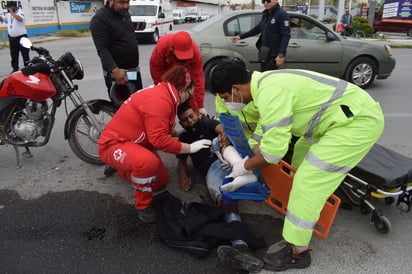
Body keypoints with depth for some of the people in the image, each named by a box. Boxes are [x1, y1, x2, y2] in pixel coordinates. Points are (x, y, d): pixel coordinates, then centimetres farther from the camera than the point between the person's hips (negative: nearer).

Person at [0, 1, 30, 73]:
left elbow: (20, 19, -28)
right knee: (14, 55, 11)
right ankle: (15, 69, 19)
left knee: (25, 54, -3)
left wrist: (12, 13, -22)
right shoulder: (8, 14, 12)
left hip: (21, 37, -7)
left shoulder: (20, 12, -8)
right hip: (12, 38, 7)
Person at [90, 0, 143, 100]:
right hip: (118, 72, -8)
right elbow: (102, 49, -21)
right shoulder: (100, 19, -14)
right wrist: (115, 70, -34)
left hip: (134, 69, 8)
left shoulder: (125, 13, 10)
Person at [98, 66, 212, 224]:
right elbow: (160, 140, -31)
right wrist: (190, 148, -21)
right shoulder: (159, 100, -27)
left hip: (133, 143, 10)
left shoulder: (162, 93, 5)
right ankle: (142, 205, -13)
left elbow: (159, 130, 7)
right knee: (149, 162, -40)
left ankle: (122, 169, 35)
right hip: (113, 144, -10)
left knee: (160, 181, 15)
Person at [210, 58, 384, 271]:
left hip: (360, 120, -10)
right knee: (301, 156, 23)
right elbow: (263, 132, 15)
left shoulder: (270, 92, -26)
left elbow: (273, 151, -24)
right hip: (353, 112, 10)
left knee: (308, 180, -11)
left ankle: (296, 251, 2)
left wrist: (245, 167, -8)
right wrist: (244, 159, 12)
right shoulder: (265, 84, 5)